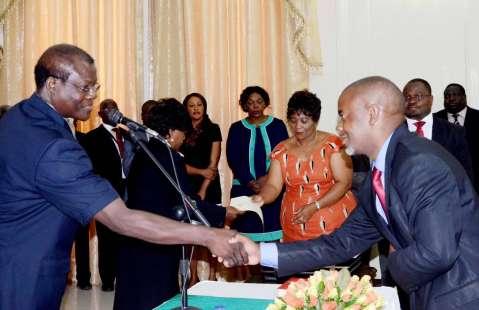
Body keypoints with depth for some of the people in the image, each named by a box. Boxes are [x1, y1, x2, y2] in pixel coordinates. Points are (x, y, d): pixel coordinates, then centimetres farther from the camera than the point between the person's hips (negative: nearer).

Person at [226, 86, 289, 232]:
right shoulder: (236, 128, 9)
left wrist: (267, 178, -13)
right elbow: (233, 159, 2)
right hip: (243, 188, 1)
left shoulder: (277, 125, 7)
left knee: (273, 229, -7)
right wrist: (249, 182, -11)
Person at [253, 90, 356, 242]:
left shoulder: (333, 144, -7)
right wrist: (260, 198, -24)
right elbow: (273, 186, -2)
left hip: (335, 223, -3)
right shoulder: (281, 150, 3)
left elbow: (344, 183, -11)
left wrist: (314, 207, -19)